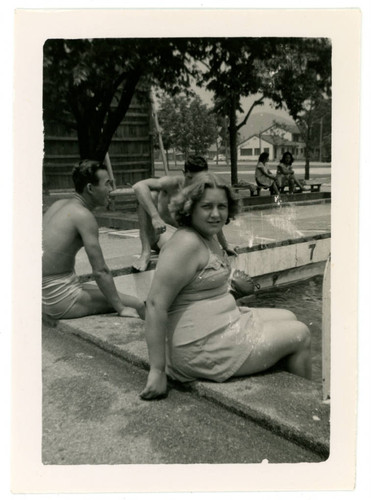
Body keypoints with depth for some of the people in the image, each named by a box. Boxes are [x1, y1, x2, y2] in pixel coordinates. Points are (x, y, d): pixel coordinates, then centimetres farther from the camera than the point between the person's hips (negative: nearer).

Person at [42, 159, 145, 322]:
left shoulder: (58, 205, 10)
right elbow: (100, 271, -17)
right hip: (60, 298, -9)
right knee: (137, 305, -7)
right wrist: (120, 308, -9)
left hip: (44, 293, 9)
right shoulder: (83, 216, -16)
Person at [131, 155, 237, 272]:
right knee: (151, 195, -30)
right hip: (151, 234, -2)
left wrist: (225, 246, 19)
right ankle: (146, 252, -31)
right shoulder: (173, 183, -19)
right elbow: (138, 186, -35)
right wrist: (155, 217, -44)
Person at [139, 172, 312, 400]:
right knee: (300, 335, 2)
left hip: (224, 324, 10)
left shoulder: (210, 239, 8)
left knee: (289, 318, 23)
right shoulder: (187, 244, -23)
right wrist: (158, 370, -26)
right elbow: (156, 304, -27)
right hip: (203, 348, -10)